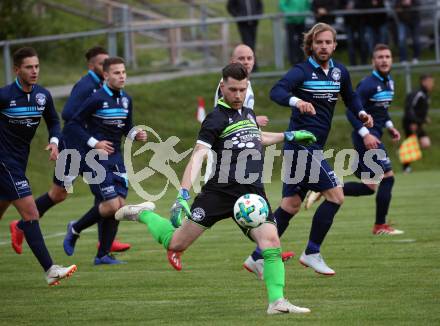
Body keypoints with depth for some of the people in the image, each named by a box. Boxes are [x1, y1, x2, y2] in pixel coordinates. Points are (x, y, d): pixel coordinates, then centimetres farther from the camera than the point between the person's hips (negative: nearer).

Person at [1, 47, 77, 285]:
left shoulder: (42, 95, 2)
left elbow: (53, 121, 16)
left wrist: (54, 142, -1)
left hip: (19, 163, 7)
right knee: (30, 213, -13)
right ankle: (50, 270, -16)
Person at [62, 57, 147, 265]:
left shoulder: (126, 100, 8)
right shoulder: (96, 99, -13)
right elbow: (73, 125, -11)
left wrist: (136, 135, -1)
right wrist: (94, 143, -18)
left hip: (115, 157, 7)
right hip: (97, 159, -7)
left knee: (119, 205, -1)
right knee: (111, 205, -15)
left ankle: (103, 255, 9)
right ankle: (75, 229, 10)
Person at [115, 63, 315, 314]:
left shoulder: (248, 114, 17)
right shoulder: (216, 119, -6)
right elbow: (198, 156, -16)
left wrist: (289, 136, 43)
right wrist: (184, 194, -27)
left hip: (253, 194, 5)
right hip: (220, 191, -5)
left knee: (271, 242, -18)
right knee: (176, 244, 0)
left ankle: (277, 301, -14)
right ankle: (144, 214, 27)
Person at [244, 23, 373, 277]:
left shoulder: (339, 72, 10)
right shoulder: (302, 71, -12)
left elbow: (350, 96, 27)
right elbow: (276, 91, -27)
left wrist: (361, 113, 7)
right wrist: (296, 101, -47)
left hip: (314, 148, 8)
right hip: (301, 144, -8)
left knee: (292, 204, 9)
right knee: (336, 195, -12)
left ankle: (258, 257, 14)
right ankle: (312, 253, -1)